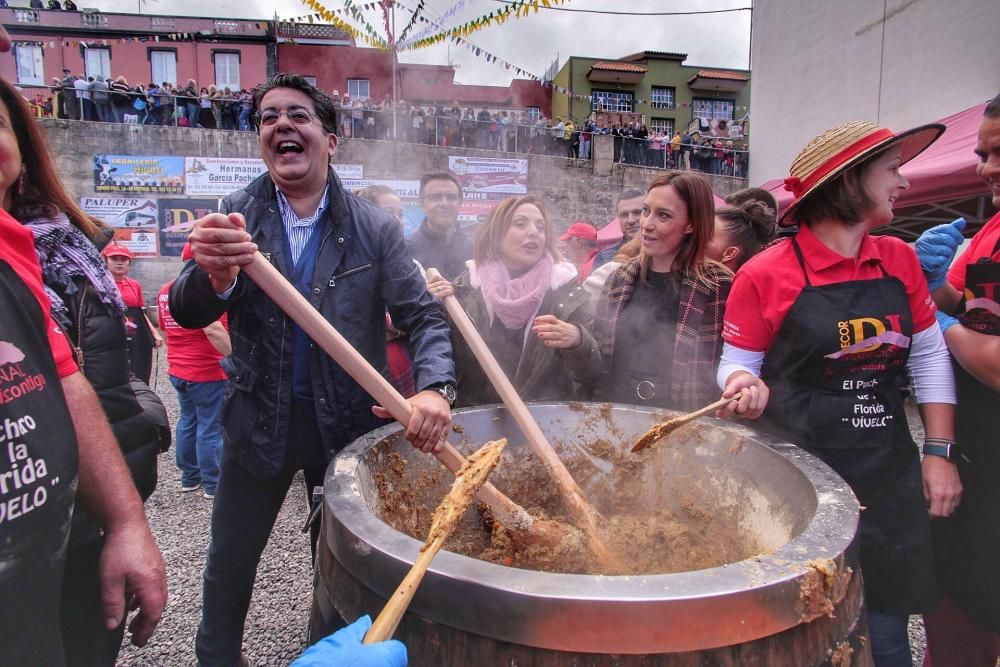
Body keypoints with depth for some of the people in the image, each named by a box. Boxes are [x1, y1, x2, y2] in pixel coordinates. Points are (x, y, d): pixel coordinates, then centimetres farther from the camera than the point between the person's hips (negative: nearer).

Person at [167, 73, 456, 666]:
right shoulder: (236, 216, -4)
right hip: (259, 421, 1)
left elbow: (424, 316, -10)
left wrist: (435, 389, -30)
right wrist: (215, 275, -38)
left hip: (348, 420, 0)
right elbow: (187, 313, -13)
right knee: (229, 561, 17)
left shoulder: (375, 228, -7)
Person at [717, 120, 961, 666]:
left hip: (889, 479, 5)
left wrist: (938, 452, 5)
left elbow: (929, 358, 12)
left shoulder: (900, 261, 7)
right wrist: (747, 388, -23)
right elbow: (736, 366, -1)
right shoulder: (765, 274, -9)